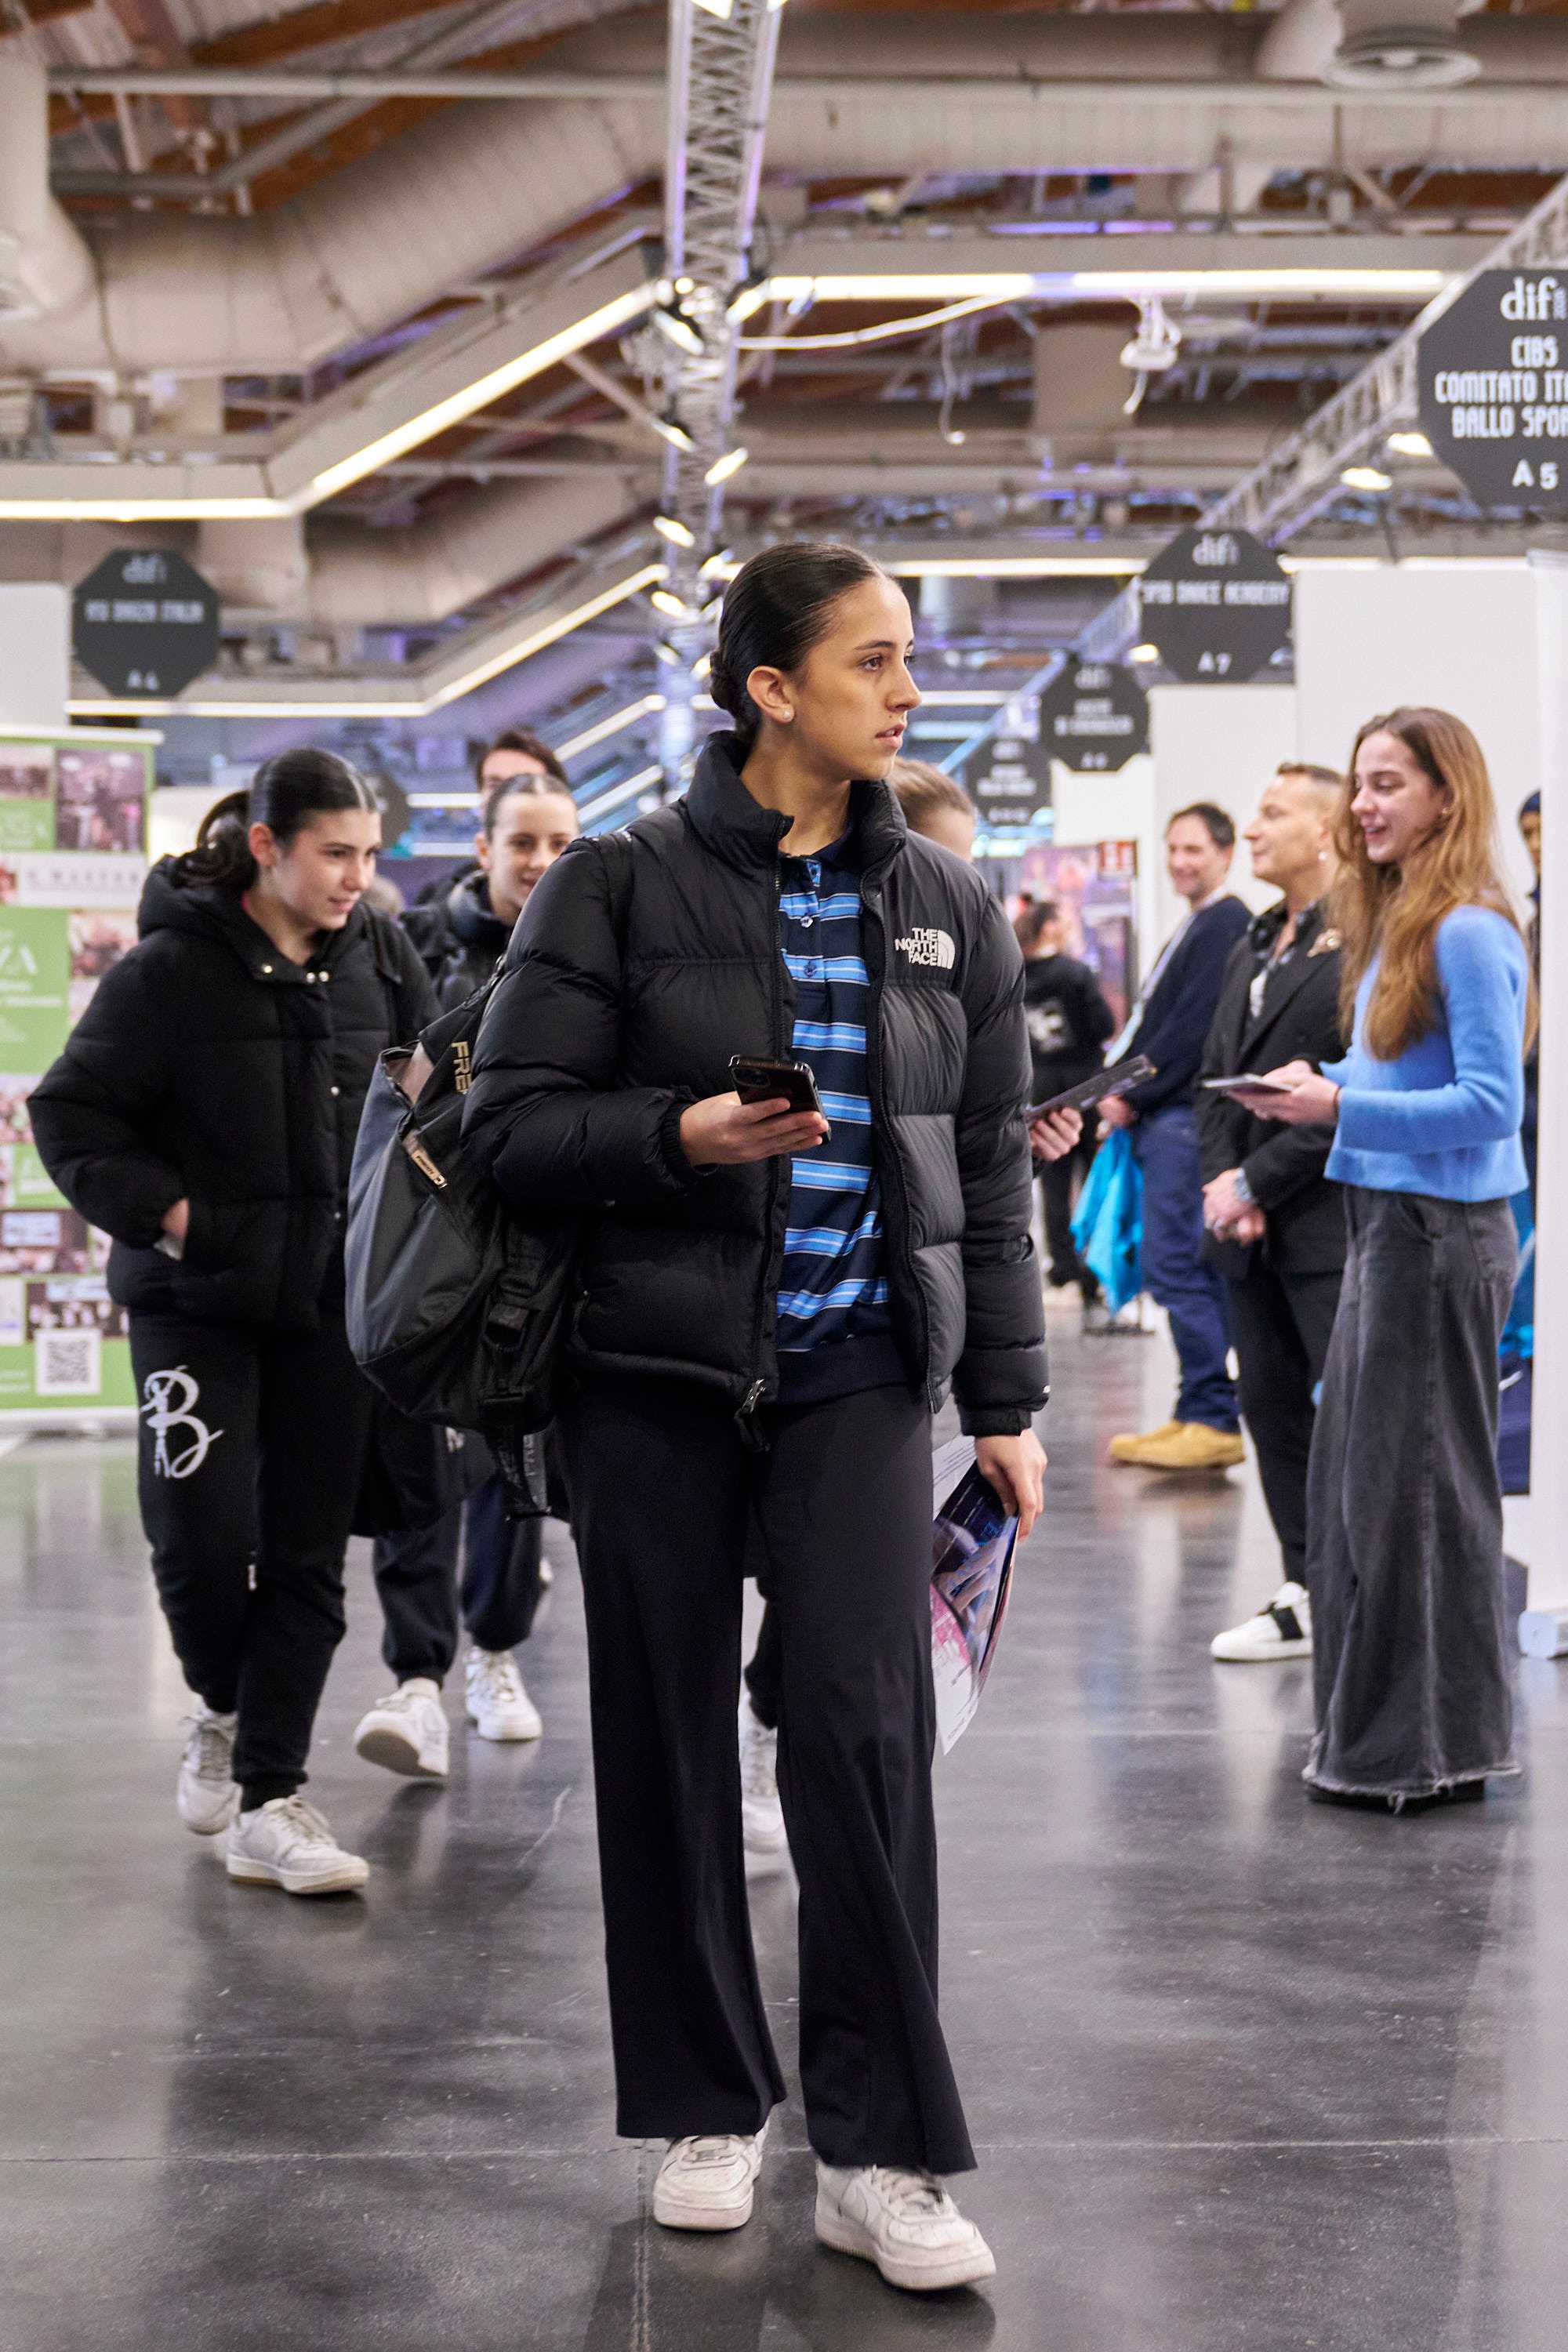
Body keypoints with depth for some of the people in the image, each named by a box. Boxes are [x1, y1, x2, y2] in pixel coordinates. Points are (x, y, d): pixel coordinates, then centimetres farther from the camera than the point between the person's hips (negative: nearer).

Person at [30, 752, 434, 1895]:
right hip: (197, 1298, -3)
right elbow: (71, 1113, -5)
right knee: (201, 1535, -10)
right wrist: (160, 1213, -13)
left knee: (308, 1553, 3)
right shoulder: (173, 967, -10)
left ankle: (268, 1799, 10)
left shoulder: (381, 957, 2)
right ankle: (226, 1709, 22)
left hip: (335, 1298, 4)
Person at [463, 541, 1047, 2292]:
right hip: (654, 1374, -1)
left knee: (865, 1736, -9)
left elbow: (989, 1166, 11)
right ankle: (706, 2113, 21)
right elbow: (508, 1122, -3)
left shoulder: (945, 910, 8)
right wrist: (677, 1135, -20)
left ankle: (880, 2154, -1)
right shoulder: (622, 887, -2)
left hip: (857, 1377, 1)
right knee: (669, 1745, 5)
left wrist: (1006, 1400, 8)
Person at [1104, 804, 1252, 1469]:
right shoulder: (1195, 927, 22)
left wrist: (1134, 1095, -13)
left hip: (1187, 1116, -10)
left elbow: (1196, 1025, -17)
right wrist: (1124, 1094, 11)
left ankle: (1212, 1420, -9)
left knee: (1176, 1267, -11)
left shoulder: (1227, 923, -10)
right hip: (1163, 1117, 10)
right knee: (1198, 1272, 10)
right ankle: (1200, 1416, 14)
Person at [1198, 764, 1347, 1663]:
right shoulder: (1255, 947, 16)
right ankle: (1307, 1596, 23)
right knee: (1272, 1406, 13)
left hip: (1331, 1226, -9)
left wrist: (1257, 1184, -15)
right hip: (1252, 1229, 9)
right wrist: (1221, 1181, 1)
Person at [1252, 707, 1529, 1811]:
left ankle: (1435, 1746, 7)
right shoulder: (1394, 923, 15)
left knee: (1417, 1482, -3)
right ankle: (1369, 1730, 22)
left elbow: (1490, 1105, -20)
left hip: (1440, 1228, -10)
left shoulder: (1469, 933, -14)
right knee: (1350, 1475, 13)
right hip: (1384, 1222, 10)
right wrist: (1317, 1088, 5)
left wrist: (1340, 1108, -22)